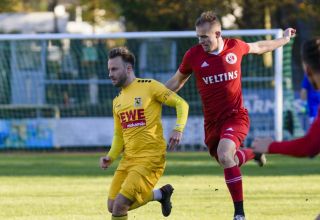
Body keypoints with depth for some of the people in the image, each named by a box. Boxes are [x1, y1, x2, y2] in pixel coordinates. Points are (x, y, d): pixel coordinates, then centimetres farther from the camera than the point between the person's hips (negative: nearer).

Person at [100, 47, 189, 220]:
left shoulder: (149, 87, -5)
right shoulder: (117, 101, 16)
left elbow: (181, 104, -5)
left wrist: (178, 129, -21)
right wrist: (110, 157, 5)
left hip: (150, 158, -8)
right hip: (128, 159, 8)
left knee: (119, 205, -20)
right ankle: (160, 194, 20)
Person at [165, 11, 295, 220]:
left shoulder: (235, 47, -5)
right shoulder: (193, 55, -5)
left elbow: (258, 47, 18)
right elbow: (176, 82, 10)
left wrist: (284, 39, 31)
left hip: (235, 115, -3)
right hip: (212, 121, 3)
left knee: (224, 154, -28)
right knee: (228, 161, 14)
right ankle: (254, 154, 50)